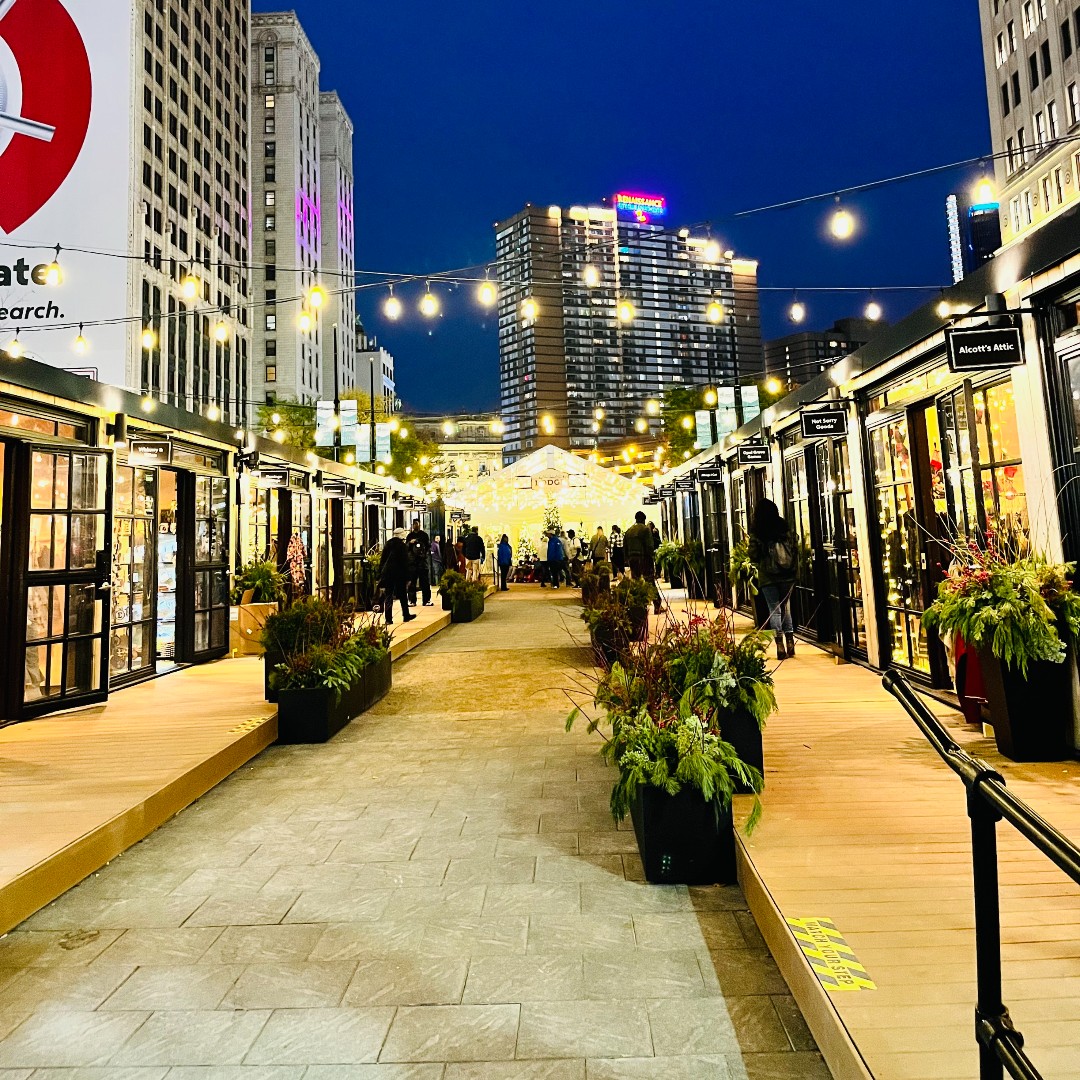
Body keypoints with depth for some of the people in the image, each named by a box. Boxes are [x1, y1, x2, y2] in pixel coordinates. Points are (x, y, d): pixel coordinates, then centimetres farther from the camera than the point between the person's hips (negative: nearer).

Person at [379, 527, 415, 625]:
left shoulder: (387, 545, 7)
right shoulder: (402, 546, -7)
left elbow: (382, 561, 8)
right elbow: (405, 563, -9)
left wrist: (380, 575, 12)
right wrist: (407, 578, -5)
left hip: (387, 574, 4)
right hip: (399, 574, -4)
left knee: (388, 596, 4)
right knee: (403, 596, 11)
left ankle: (388, 618, -1)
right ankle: (406, 616, 20)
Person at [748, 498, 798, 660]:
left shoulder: (756, 532, -7)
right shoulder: (784, 527, 2)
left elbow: (753, 556, -7)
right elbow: (793, 548, 4)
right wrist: (793, 568, 15)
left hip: (768, 576, -3)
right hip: (787, 575, 3)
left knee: (774, 610, 2)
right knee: (786, 607, 15)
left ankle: (780, 645, -3)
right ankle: (790, 643, 16)